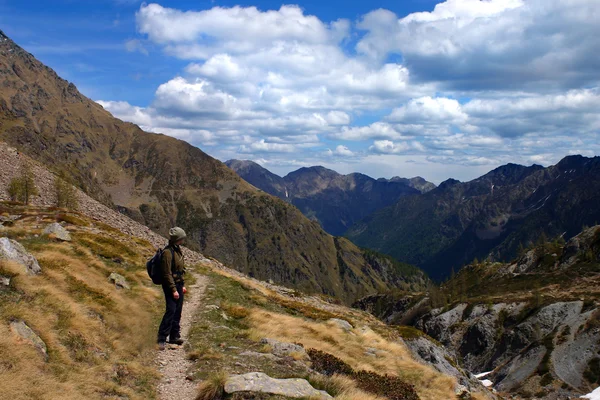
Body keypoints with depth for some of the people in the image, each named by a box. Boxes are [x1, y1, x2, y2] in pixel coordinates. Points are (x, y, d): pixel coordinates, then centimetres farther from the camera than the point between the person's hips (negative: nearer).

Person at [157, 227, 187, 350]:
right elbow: (167, 273, -19)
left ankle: (174, 336, 21)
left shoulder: (177, 250, 12)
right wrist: (174, 289, -20)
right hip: (171, 286, -9)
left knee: (177, 311, 12)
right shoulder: (168, 252, -17)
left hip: (178, 284, 9)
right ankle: (162, 339, -9)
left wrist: (183, 285, 19)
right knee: (171, 310, -13)